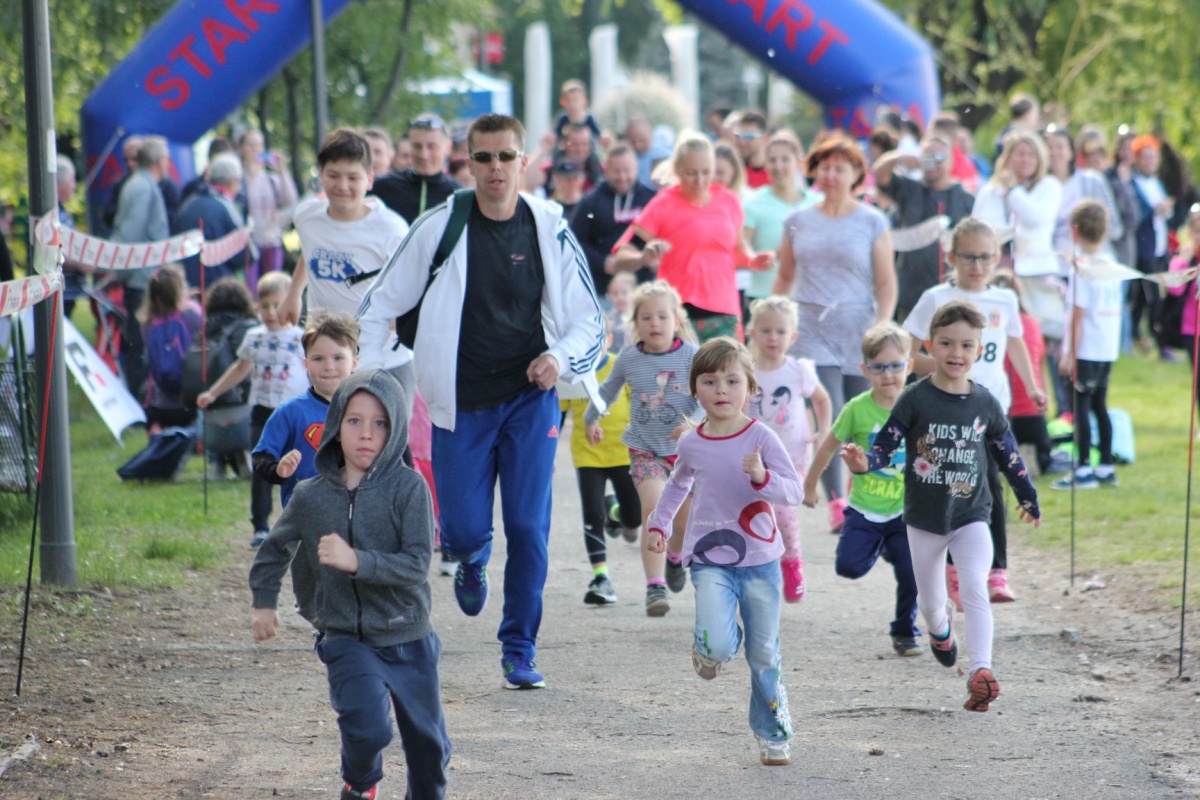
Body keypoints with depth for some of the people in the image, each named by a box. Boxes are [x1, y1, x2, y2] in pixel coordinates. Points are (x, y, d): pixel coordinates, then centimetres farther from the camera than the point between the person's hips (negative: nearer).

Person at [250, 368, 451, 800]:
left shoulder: (409, 488, -11)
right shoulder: (311, 496, -2)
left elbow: (417, 565, -19)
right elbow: (275, 547, 18)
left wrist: (357, 562, -29)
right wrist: (264, 602, 18)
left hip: (409, 639, 0)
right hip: (347, 639, 0)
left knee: (427, 741, 12)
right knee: (367, 724, -21)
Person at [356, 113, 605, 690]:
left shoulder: (550, 231, -1)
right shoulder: (441, 227, -4)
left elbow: (588, 322, 5)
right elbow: (383, 302, 5)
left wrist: (561, 358, -16)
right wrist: (363, 374, -6)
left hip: (530, 396, 0)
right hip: (461, 402, 0)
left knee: (528, 529, -7)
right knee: (464, 529, -2)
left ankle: (520, 651, 7)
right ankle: (472, 563, 37)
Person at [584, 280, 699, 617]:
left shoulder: (691, 356, -11)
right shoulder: (629, 358, -3)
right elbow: (609, 389, 17)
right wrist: (592, 418, 29)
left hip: (684, 449, 0)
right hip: (644, 448, 0)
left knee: (685, 517, 8)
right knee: (653, 510, -17)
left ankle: (676, 557, 43)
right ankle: (655, 586, -20)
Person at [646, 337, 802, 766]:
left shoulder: (761, 438, -8)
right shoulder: (691, 445, 1)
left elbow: (795, 491, -14)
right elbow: (678, 484, 23)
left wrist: (763, 478, -31)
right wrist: (658, 523, 17)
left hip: (759, 560, 0)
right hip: (709, 559, 1)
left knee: (765, 654, 8)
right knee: (717, 646, -22)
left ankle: (773, 733, 27)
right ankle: (709, 647, 15)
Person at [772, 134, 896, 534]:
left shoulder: (872, 222, 4)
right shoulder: (798, 222, 10)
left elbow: (886, 283, 3)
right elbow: (785, 277, 18)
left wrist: (883, 328, -9)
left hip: (857, 331, 0)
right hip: (812, 331, 0)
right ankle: (835, 504, -16)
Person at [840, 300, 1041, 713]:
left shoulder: (985, 404, -2)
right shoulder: (916, 399, -10)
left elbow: (1007, 454, 11)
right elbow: (885, 446, -13)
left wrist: (1028, 498, 20)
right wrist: (864, 463, -35)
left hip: (971, 515, 0)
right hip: (925, 517, 0)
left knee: (975, 590, -20)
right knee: (929, 601, 17)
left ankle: (981, 671, -25)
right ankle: (939, 629, 52)